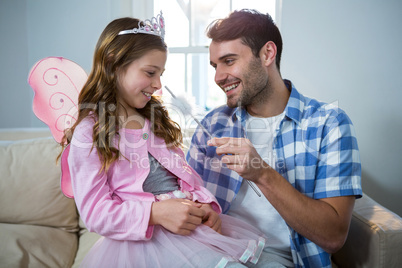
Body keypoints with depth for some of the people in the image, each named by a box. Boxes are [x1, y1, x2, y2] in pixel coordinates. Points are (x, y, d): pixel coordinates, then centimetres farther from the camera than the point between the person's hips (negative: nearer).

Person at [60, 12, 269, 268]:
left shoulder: (158, 122, 19)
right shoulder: (88, 134, -2)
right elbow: (95, 212, -8)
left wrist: (205, 206, -5)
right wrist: (155, 213, -22)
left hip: (189, 221, 7)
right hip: (143, 239, -6)